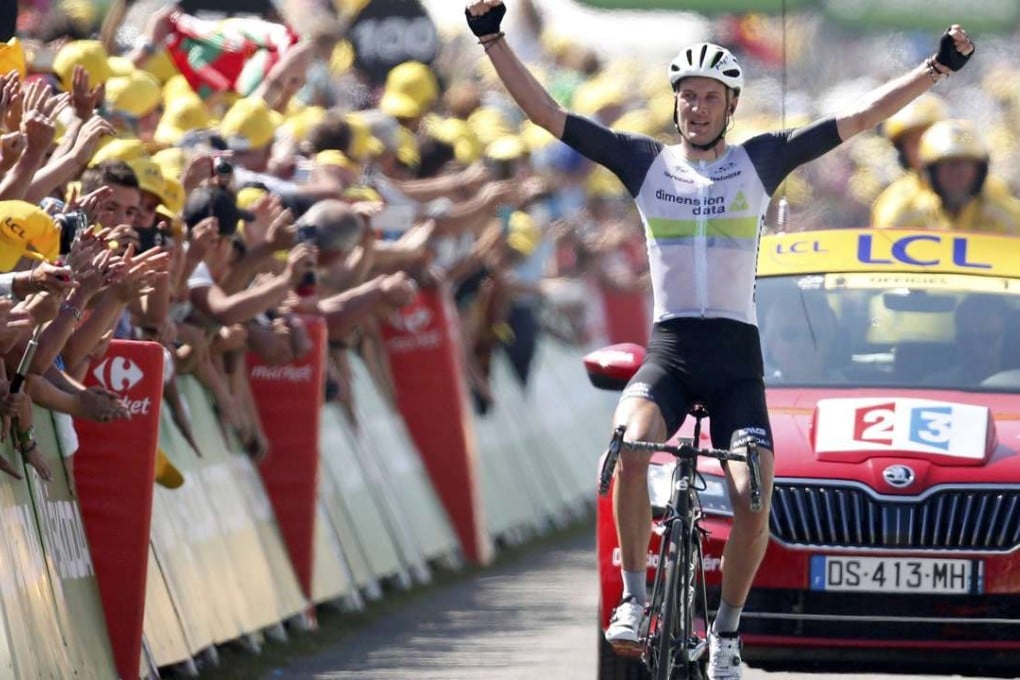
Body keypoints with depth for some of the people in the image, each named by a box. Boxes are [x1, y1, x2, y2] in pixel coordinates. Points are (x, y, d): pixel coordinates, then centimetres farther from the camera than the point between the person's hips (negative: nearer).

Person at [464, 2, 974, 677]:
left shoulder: (760, 161, 6)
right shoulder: (646, 162, 7)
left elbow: (860, 117, 4)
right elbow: (546, 112, 4)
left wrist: (940, 66, -2)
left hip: (736, 356, 0)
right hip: (667, 351, 0)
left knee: (754, 499, -17)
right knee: (630, 447, -32)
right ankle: (634, 598, -20)